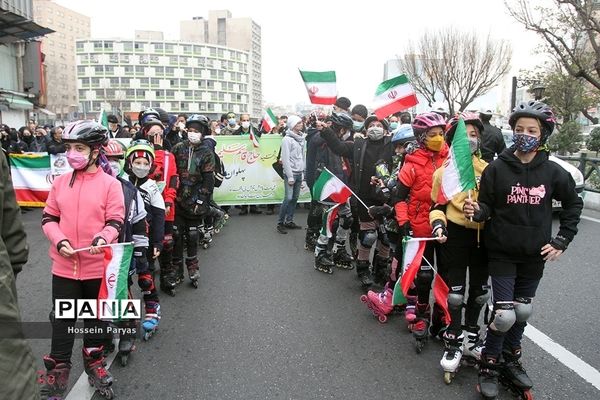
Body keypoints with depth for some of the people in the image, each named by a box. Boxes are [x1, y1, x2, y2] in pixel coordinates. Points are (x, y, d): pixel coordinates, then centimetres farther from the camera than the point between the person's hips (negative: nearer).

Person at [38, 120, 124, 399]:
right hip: (64, 264, 2)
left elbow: (115, 222, -8)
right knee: (62, 319, 11)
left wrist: (103, 238, -27)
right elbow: (48, 218, 6)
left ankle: (94, 361, 36)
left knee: (96, 317, 15)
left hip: (98, 265, -2)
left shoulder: (110, 184, -7)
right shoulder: (60, 182, 3)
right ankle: (58, 370, 29)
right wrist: (59, 240, -12)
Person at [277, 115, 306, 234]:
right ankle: (280, 223, 2)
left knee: (295, 198, 8)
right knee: (288, 198, -10)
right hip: (290, 173, -7)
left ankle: (289, 221, 19)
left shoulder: (301, 138, 12)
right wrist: (290, 177, -15)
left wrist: (304, 171, 10)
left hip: (299, 173, 7)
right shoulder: (287, 139, -9)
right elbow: (285, 159, -12)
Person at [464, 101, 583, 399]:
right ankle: (489, 366, 15)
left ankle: (510, 361, 35)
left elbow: (573, 204, 11)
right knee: (504, 315, -8)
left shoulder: (553, 172, -3)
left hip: (535, 255, 3)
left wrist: (562, 240, 4)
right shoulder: (496, 168, -9)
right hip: (502, 253, -3)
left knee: (522, 312, 15)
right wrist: (477, 212, -28)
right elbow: (487, 206, -5)